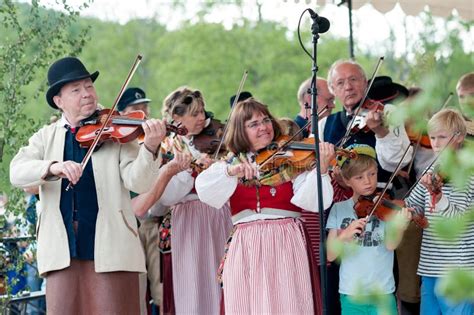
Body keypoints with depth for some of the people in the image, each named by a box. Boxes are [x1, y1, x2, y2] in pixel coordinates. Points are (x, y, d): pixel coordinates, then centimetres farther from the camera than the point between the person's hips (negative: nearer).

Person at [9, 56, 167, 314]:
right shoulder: (46, 137, 12)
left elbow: (138, 182, -7)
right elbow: (17, 173, -4)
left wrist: (150, 148, -26)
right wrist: (53, 167, -23)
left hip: (109, 249, -2)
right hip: (61, 251, 2)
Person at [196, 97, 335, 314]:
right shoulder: (230, 164, 10)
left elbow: (313, 202, -9)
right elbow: (204, 190, -8)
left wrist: (321, 168, -24)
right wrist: (231, 172, -23)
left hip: (286, 247, -2)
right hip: (246, 250, 2)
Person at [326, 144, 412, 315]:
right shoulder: (339, 209, 5)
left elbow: (391, 245, -15)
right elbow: (330, 255, 0)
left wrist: (399, 226, -36)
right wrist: (344, 235, -18)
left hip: (382, 292, -1)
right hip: (350, 293, 1)